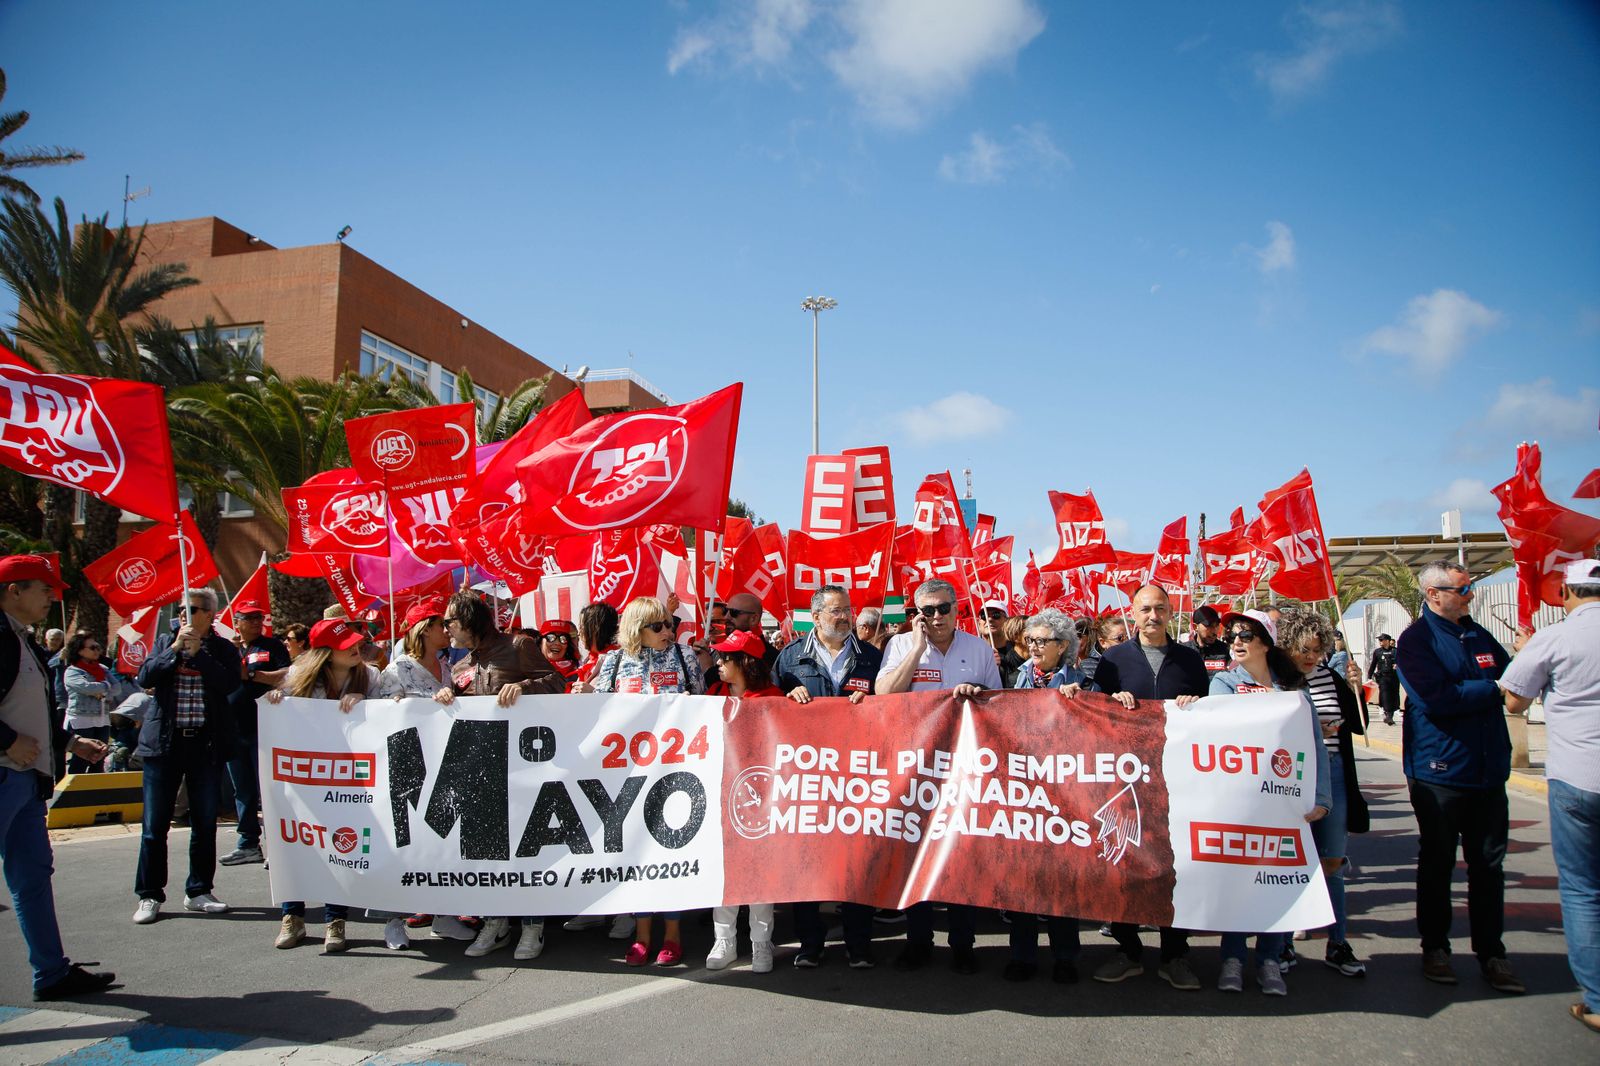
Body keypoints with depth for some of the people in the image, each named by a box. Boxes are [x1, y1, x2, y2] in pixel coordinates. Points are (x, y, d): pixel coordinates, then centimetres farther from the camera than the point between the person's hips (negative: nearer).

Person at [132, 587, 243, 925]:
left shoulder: (224, 649, 4)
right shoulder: (166, 641, 9)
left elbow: (231, 684, -13)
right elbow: (144, 678, -4)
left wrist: (198, 653, -13)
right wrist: (175, 648, -11)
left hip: (206, 744, -1)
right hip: (164, 742, 1)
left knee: (205, 822, 7)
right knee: (155, 824, 2)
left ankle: (198, 892, 19)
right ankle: (149, 895, 13)